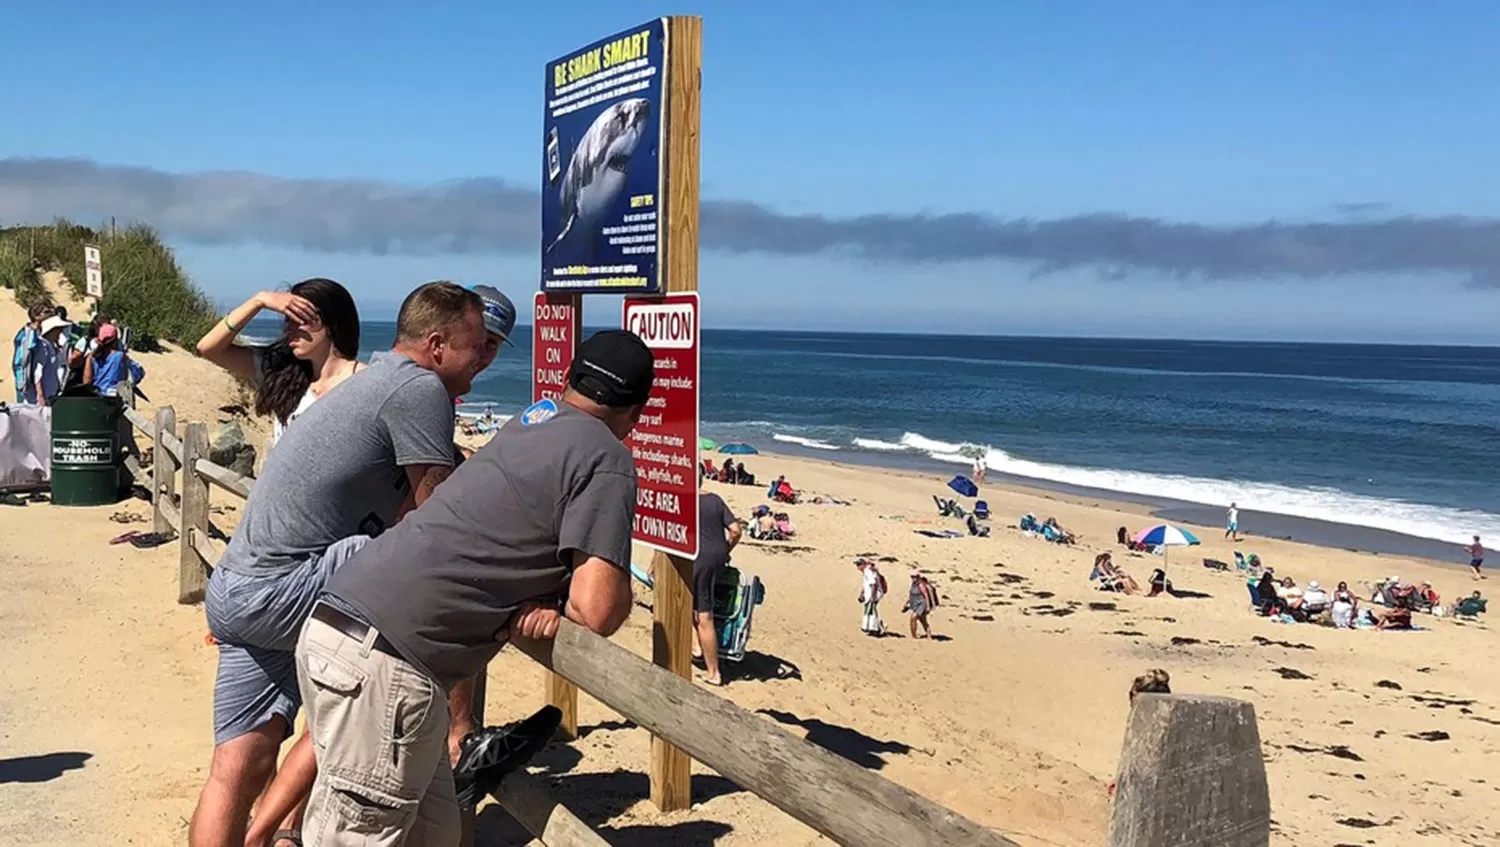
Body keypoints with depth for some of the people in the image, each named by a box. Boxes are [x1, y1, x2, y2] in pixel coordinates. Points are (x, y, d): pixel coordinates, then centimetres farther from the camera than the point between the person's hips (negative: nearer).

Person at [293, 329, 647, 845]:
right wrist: (556, 605, 7)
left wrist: (540, 602, 3)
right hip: (379, 662, -9)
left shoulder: (532, 421, 18)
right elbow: (598, 611, -14)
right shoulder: (607, 458, -6)